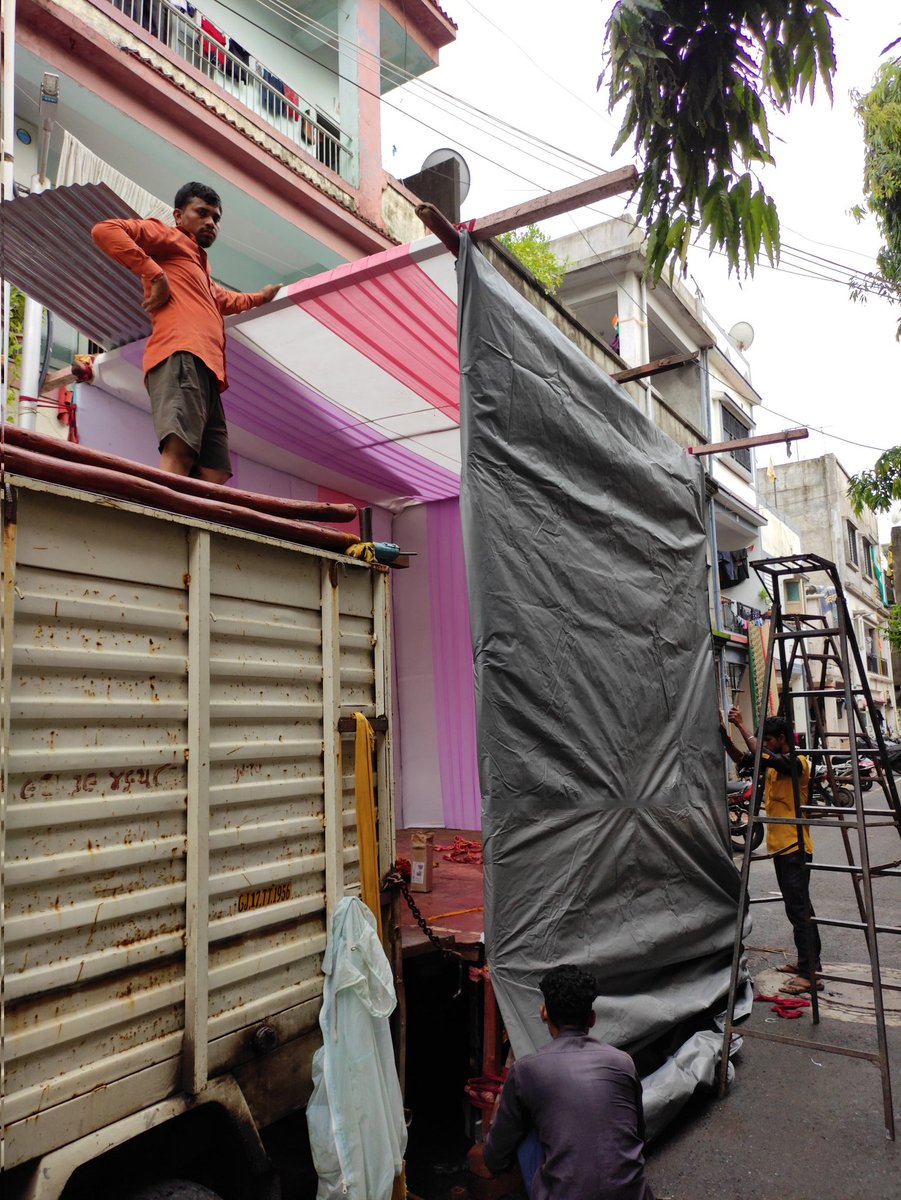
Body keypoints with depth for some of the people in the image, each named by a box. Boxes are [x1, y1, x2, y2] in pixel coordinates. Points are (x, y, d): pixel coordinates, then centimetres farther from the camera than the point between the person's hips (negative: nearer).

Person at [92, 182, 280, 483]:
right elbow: (105, 230, -1)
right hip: (182, 356, -9)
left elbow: (225, 300, 64)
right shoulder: (168, 236, 16)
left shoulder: (202, 269, 41)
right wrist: (154, 274, -5)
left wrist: (260, 297, 78)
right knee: (179, 452, -31)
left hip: (207, 370, 9)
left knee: (214, 473, -9)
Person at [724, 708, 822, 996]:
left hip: (795, 848, -10)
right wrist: (726, 737, -12)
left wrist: (741, 726, -28)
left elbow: (762, 756, -31)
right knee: (798, 907, 17)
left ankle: (810, 974, -5)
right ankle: (809, 961, 28)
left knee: (798, 908, -8)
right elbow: (742, 759, 4)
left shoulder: (797, 763, -15)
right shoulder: (774, 763, 11)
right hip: (780, 846, 10)